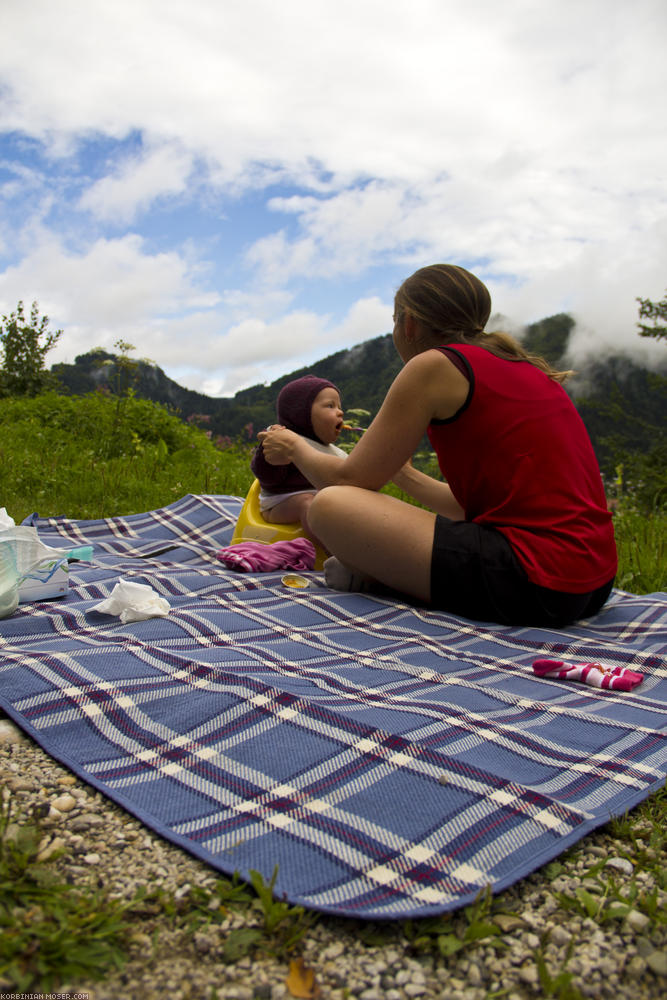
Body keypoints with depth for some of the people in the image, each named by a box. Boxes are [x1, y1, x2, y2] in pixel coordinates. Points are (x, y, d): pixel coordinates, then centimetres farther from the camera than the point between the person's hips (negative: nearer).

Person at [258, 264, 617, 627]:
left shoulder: (434, 365, -6)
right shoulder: (524, 367, 18)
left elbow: (351, 478, 0)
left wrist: (294, 447, 19)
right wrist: (404, 474, 34)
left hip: (534, 581, -10)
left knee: (329, 506, -10)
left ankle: (374, 576, 12)